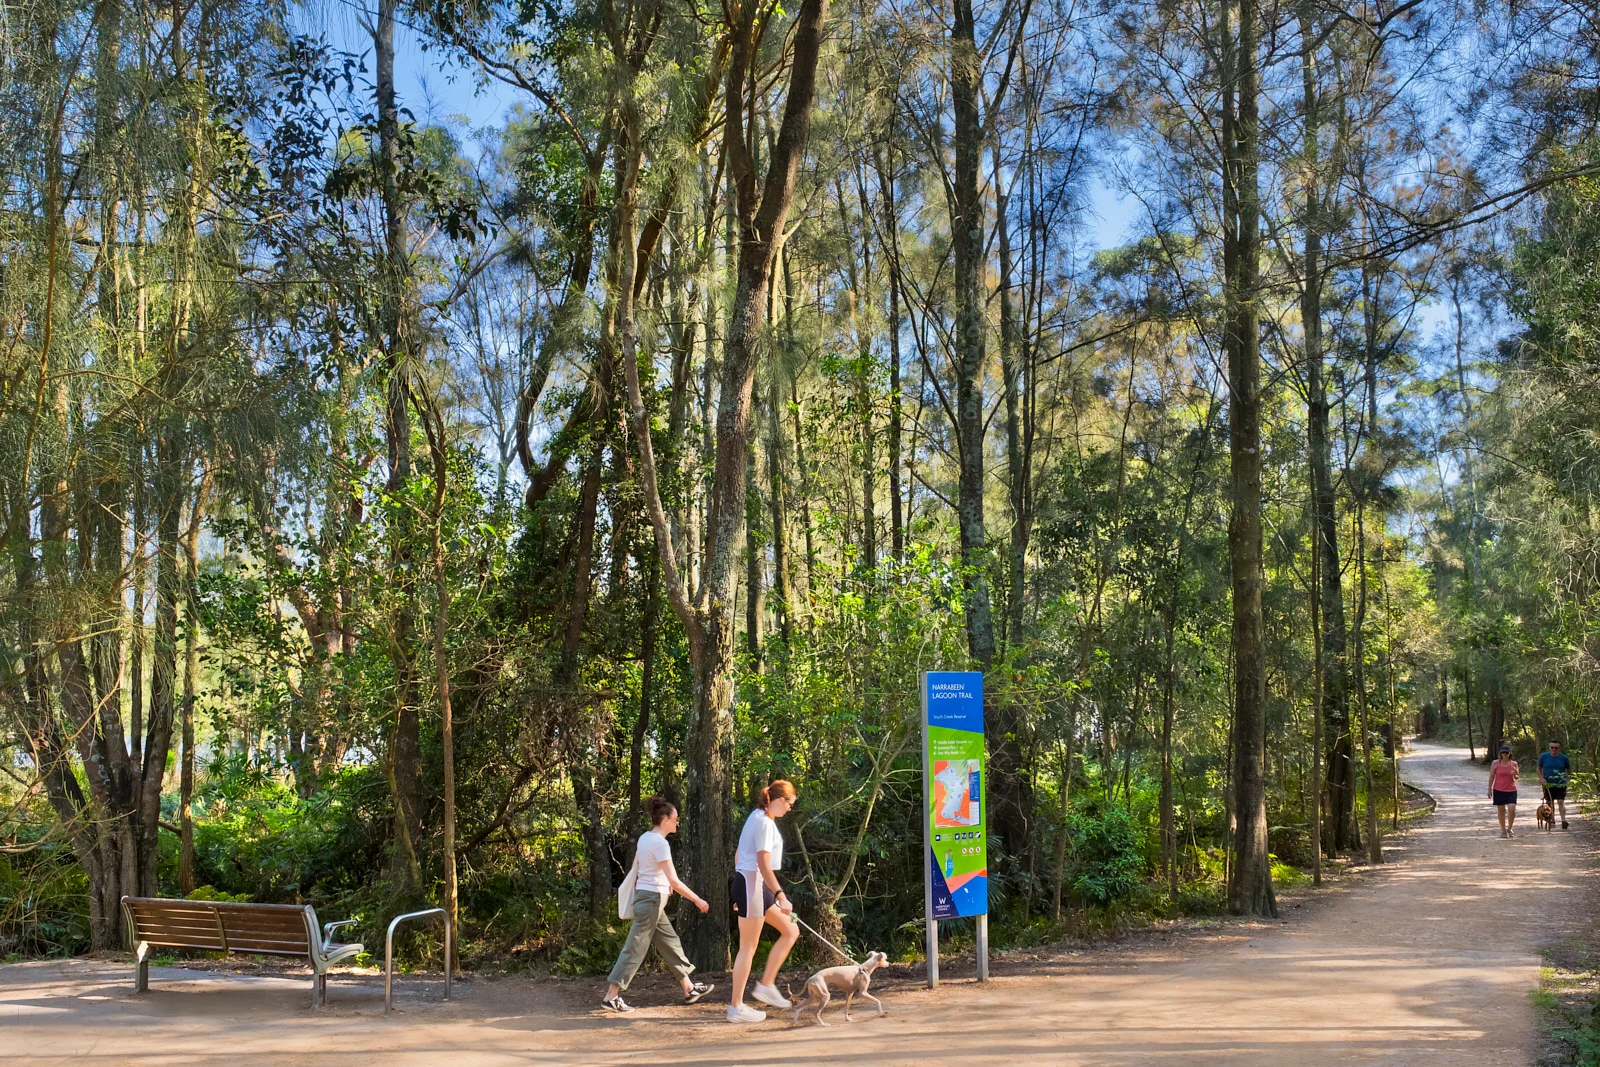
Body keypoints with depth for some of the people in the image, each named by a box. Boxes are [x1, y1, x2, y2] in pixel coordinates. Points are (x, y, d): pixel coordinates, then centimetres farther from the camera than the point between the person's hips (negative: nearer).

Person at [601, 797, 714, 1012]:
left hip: (644, 897, 10)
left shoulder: (644, 838, 8)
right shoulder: (660, 843, -19)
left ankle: (689, 988, 26)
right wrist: (697, 900, -12)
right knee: (635, 950, -5)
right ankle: (611, 997, -2)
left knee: (670, 942, 17)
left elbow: (636, 870, 16)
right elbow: (675, 883, -20)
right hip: (652, 900, -10)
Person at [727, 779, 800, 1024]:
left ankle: (766, 985, 12)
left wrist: (740, 891, 24)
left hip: (750, 884, 10)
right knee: (748, 947, -3)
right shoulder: (765, 822, -16)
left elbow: (739, 854, 20)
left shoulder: (757, 817, 14)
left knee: (791, 931, 11)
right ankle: (736, 1008, 3)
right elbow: (763, 864, -24)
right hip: (751, 885, -10)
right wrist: (781, 895, -29)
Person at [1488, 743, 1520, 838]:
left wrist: (1515, 775, -13)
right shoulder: (1495, 763, 1)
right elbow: (1491, 777, 4)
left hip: (1511, 790, 0)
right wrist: (1490, 789, 0)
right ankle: (1503, 830, 17)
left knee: (1512, 809, -13)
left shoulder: (1514, 763, 4)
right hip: (1499, 790, 0)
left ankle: (1510, 828, 7)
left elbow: (1517, 777, 12)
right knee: (1501, 810, 5)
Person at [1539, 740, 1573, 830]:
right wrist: (1541, 778, -5)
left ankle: (1563, 820, -16)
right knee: (1549, 803, 8)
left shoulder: (1564, 758, -1)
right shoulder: (1544, 756, 1)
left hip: (1560, 784, -1)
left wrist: (1564, 775, -2)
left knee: (1561, 802, -13)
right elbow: (1539, 769, 9)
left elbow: (1569, 771, 13)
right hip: (1548, 784, 1)